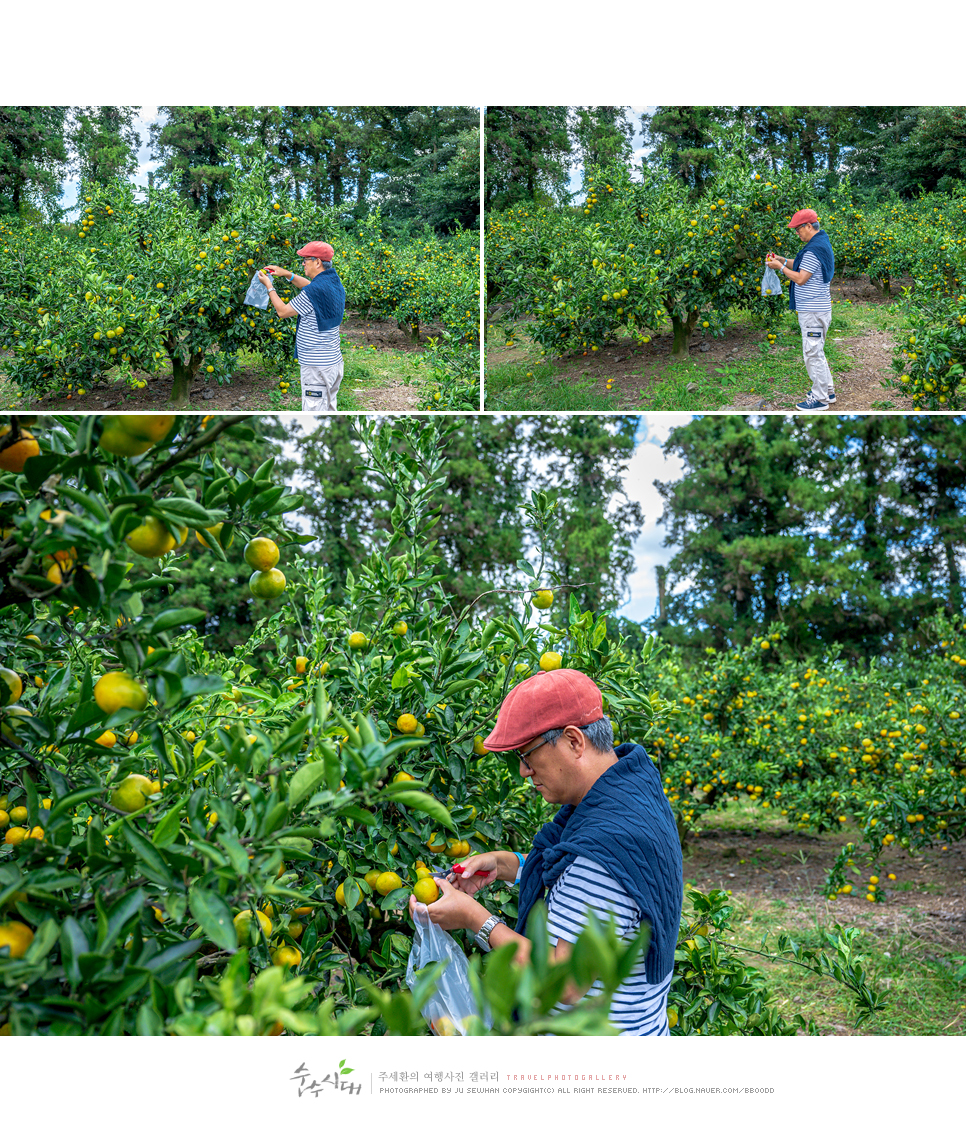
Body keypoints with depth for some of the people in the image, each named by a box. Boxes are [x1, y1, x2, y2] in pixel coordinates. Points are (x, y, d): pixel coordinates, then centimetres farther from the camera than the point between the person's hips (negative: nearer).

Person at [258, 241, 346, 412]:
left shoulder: (314, 292, -20)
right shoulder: (335, 283, 7)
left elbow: (283, 311, -8)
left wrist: (269, 286, 6)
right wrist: (287, 274, 24)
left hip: (316, 366, -10)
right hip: (334, 361, 10)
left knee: (314, 412, -6)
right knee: (328, 409, 18)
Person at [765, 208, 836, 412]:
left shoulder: (814, 250, -20)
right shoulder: (822, 243, 14)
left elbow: (800, 279, -20)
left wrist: (780, 267, -8)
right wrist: (784, 261, 14)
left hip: (813, 311, -11)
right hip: (813, 309, 11)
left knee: (813, 352, -5)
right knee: (815, 352, 20)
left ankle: (819, 399, 0)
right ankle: (827, 390, 29)